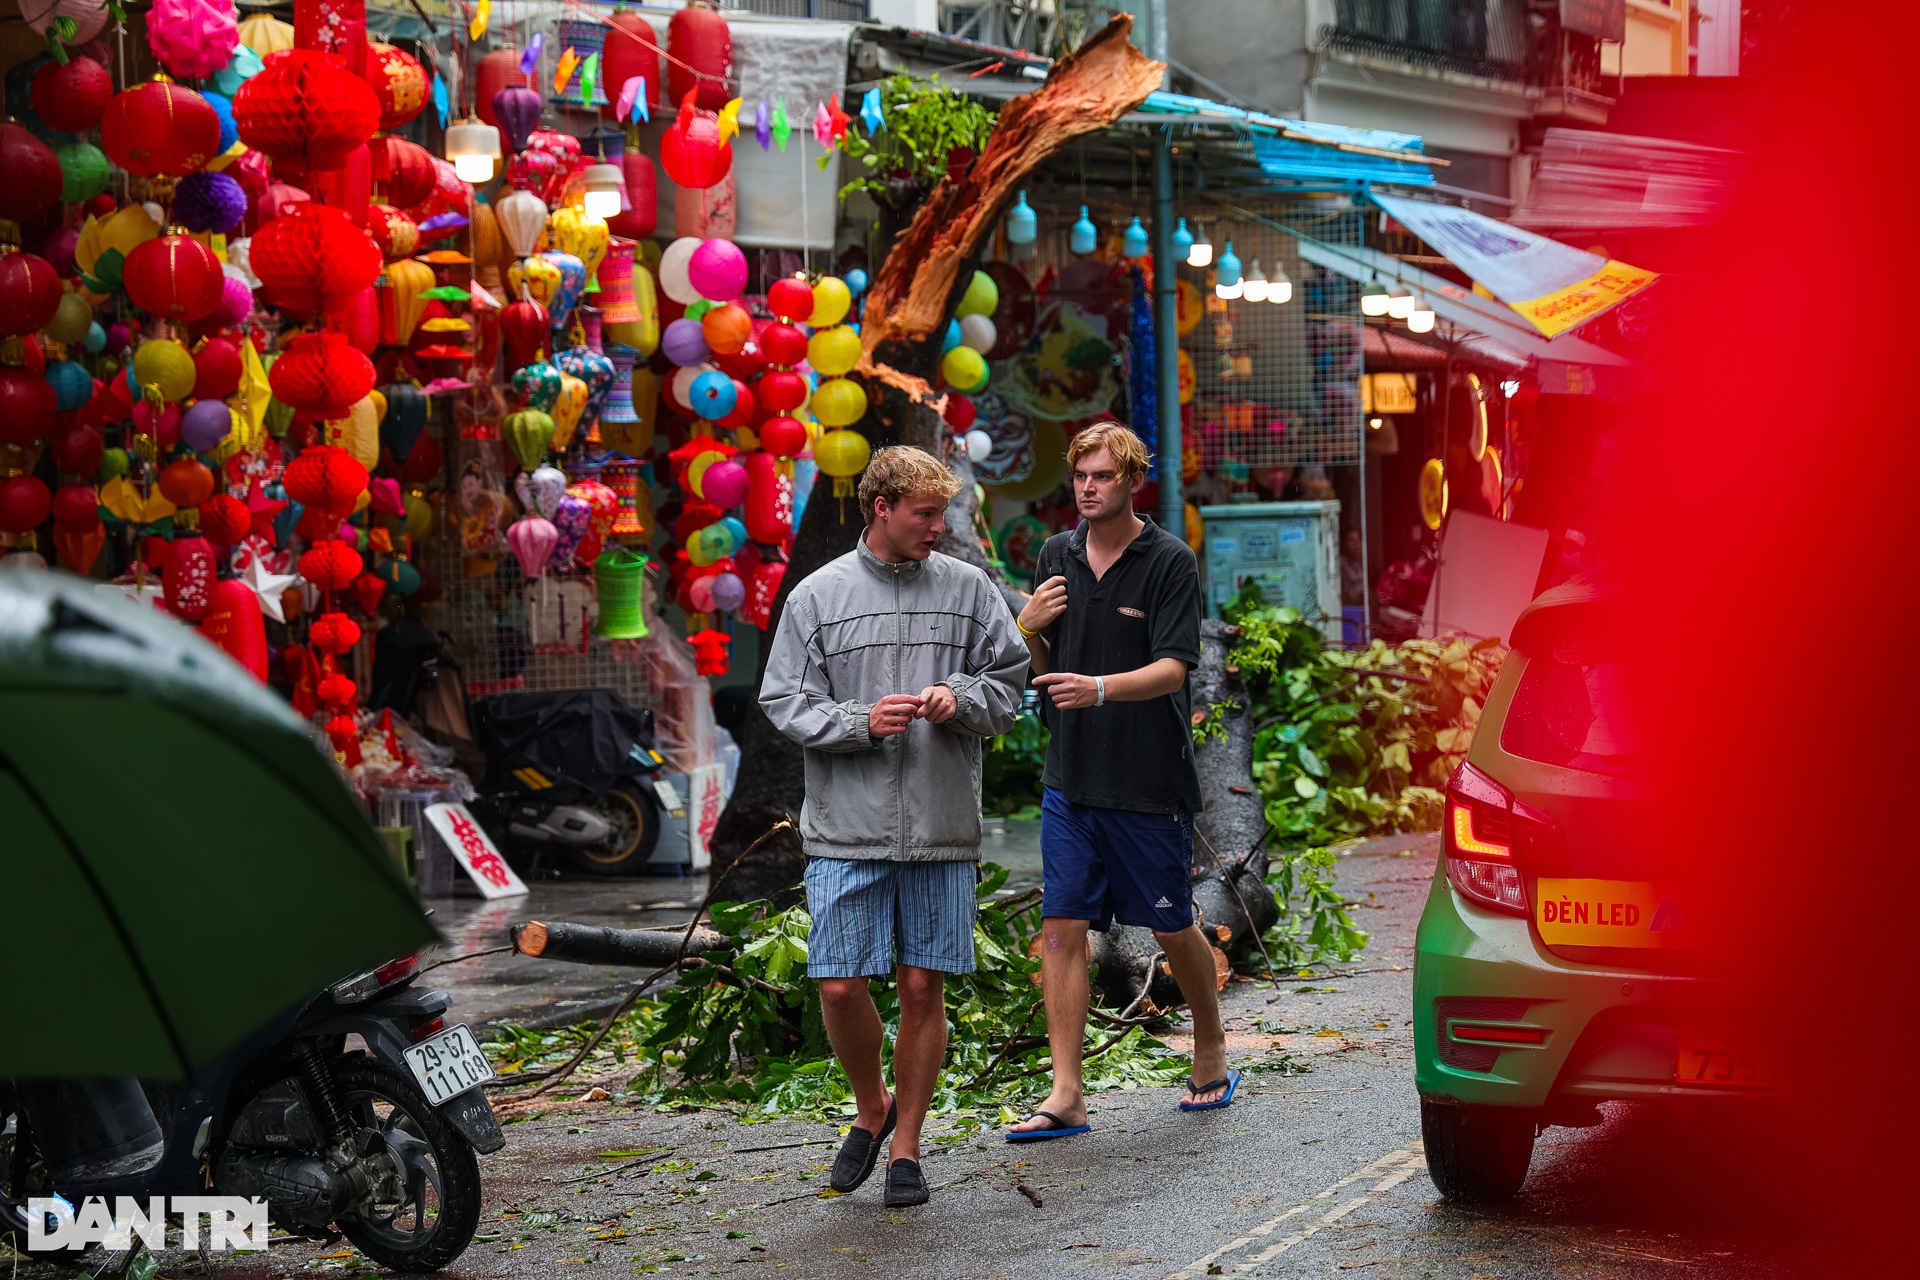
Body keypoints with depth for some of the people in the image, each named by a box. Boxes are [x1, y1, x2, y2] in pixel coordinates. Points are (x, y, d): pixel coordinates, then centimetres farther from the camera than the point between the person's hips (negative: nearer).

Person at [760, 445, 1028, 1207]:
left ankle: (906, 1146, 19)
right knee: (841, 987, -3)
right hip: (847, 830, -1)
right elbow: (784, 703, 2)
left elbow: (1009, 687, 9)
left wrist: (960, 699, -12)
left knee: (924, 988, 4)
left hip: (943, 830, 1)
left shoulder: (969, 590, 6)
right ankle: (872, 1108, 25)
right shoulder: (818, 595, 2)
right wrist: (860, 720, -14)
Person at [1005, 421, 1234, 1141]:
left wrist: (1099, 688, -34)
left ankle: (1211, 1048, 32)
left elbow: (1173, 669, -17)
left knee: (1173, 927, 8)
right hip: (1070, 777, 4)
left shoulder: (1170, 562, -8)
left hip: (1150, 783, -4)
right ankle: (1066, 1096, 1)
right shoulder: (1056, 556, 8)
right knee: (1062, 928, -2)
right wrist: (1028, 628, -7)